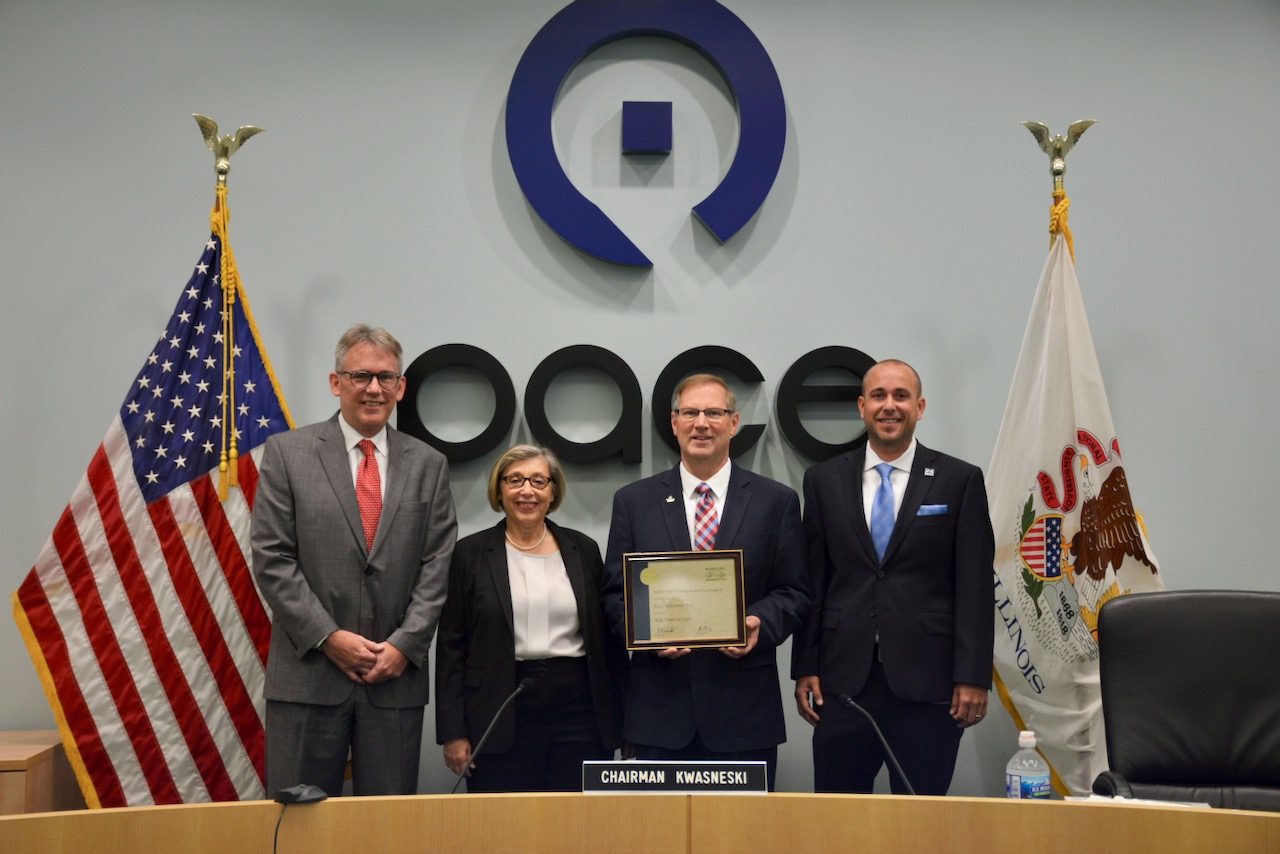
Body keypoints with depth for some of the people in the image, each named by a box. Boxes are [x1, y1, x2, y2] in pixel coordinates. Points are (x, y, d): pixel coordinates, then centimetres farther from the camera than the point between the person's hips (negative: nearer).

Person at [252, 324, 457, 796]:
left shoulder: (428, 465, 9)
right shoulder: (287, 452, 2)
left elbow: (437, 566, 5)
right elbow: (271, 558, -3)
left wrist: (404, 644, -7)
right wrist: (328, 637, -10)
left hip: (396, 674, 2)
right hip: (308, 673, -2)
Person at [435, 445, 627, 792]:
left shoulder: (583, 550, 9)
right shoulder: (471, 553, 4)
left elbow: (610, 637, 11)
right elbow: (451, 648, 2)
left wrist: (620, 719, 7)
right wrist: (453, 733, -3)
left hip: (579, 715, 2)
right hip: (502, 720, -1)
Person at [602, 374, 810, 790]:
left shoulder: (777, 501, 6)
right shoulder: (633, 501, 8)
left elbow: (794, 592, 6)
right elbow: (615, 592, 7)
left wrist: (760, 624, -14)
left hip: (745, 708, 0)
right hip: (661, 707, 1)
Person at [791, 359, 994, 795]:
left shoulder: (960, 480, 2)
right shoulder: (824, 480, 8)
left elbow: (975, 587, -1)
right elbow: (811, 581, 8)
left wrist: (972, 677, -6)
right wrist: (805, 668, 3)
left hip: (927, 682, -1)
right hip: (844, 680, 2)